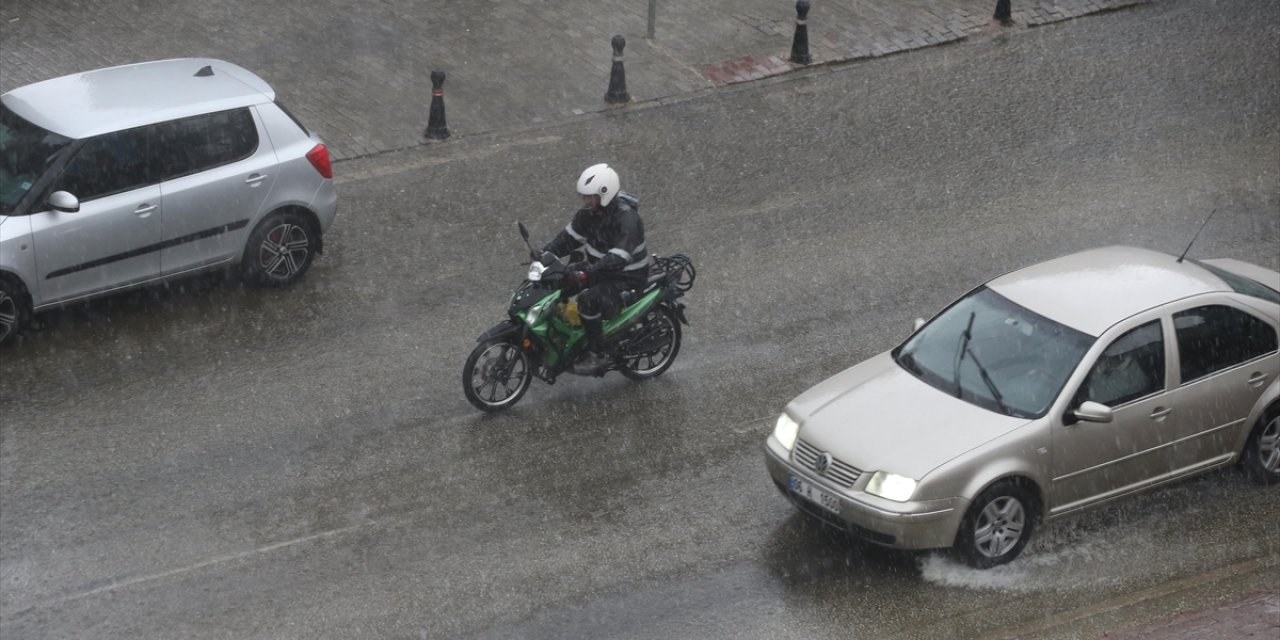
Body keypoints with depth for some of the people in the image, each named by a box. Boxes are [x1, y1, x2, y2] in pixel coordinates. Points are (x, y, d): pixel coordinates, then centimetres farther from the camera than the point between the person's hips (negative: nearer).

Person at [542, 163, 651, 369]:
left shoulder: (626, 218, -29)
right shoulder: (590, 212, -3)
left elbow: (618, 258, -39)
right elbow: (571, 236, 5)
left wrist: (588, 271, -49)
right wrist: (546, 254, -10)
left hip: (627, 277, -9)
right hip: (598, 269, 9)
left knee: (588, 300, -31)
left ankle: (600, 353, -17)